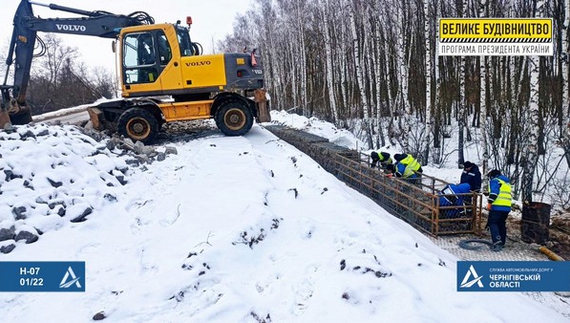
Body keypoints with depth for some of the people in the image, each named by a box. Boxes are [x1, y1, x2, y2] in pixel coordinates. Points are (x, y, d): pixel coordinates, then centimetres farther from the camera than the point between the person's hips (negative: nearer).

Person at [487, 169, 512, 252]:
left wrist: (490, 202, -18)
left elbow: (494, 192, -16)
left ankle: (497, 242, -19)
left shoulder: (495, 180, 0)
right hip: (507, 207, 8)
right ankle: (502, 242, 22)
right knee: (502, 224, 17)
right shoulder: (507, 182, 27)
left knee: (492, 223, -5)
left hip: (497, 206, -8)